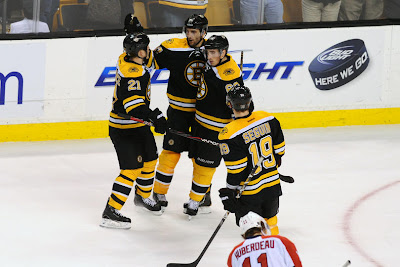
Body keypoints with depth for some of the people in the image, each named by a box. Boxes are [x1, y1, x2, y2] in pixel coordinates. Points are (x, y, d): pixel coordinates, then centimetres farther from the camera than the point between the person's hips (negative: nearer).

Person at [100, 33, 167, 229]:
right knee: (132, 167, -14)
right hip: (124, 129, -10)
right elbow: (134, 104, -38)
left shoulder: (126, 59, -2)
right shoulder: (133, 73, -29)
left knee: (149, 159, 24)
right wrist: (155, 117, -45)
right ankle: (111, 212, -14)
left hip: (138, 125, 10)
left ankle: (142, 196, 46)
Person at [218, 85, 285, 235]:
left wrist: (229, 191, -5)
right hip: (273, 186, 6)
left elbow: (236, 170, -20)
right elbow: (279, 149, 5)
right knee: (270, 218, 27)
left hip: (250, 193, -5)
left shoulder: (229, 135, -24)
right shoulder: (268, 119, -7)